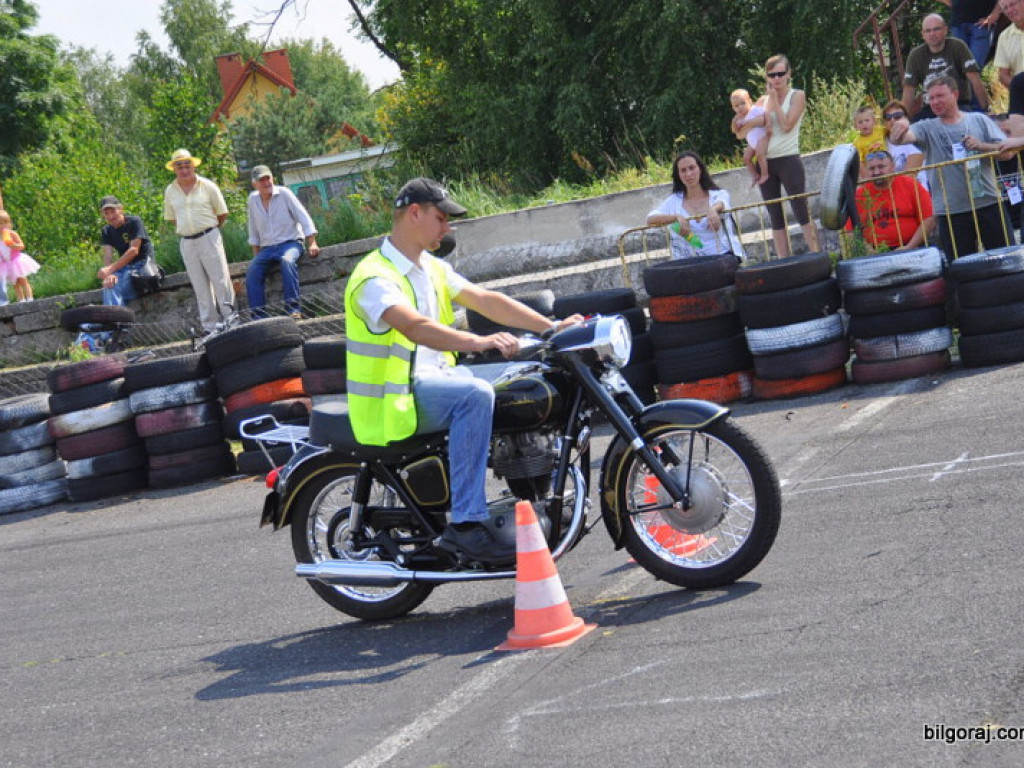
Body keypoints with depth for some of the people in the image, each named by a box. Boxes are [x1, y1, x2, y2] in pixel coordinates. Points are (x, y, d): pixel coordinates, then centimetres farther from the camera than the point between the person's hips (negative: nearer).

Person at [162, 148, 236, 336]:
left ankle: (229, 318, 1)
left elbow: (222, 214, 5)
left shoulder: (208, 186, -1)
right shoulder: (170, 191, 7)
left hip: (209, 238, -3)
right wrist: (186, 229, 10)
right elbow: (171, 218, 18)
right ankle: (210, 326, 7)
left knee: (220, 279, -5)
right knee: (200, 285, 4)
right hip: (186, 242, 3)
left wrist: (208, 229, 9)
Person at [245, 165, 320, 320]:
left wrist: (312, 243, -14)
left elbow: (304, 218, -6)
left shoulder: (284, 193, -6)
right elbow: (253, 232, 15)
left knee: (287, 261, -37)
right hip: (267, 248, 4)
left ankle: (293, 308, -39)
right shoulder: (253, 199, 6)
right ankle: (259, 315, -21)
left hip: (290, 242, -4)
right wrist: (256, 255, 12)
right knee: (252, 271, -22)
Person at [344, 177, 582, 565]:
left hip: (435, 377, 9)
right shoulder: (374, 276, -15)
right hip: (394, 396, -9)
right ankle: (465, 525, -31)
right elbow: (415, 328, -32)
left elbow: (485, 300, 7)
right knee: (475, 395, -32)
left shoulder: (433, 269, 15)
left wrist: (552, 327, -4)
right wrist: (479, 342, -45)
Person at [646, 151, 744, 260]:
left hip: (723, 254, -1)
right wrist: (676, 217, -23)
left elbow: (720, 203, -17)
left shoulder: (719, 195, 9)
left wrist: (713, 210, -43)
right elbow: (650, 220, -3)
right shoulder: (673, 201, 12)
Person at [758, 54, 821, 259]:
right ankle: (783, 261, 6)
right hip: (766, 162, 5)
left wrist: (775, 100, -6)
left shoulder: (797, 96, 2)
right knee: (775, 217, 4)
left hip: (788, 159, -5)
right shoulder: (764, 101, 13)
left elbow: (787, 125, -11)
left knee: (801, 212, -8)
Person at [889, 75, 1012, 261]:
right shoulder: (927, 128, 4)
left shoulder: (980, 121, 6)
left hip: (988, 203, 0)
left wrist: (981, 146, -14)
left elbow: (1007, 152, 3)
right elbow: (902, 137, -16)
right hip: (951, 212, 0)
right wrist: (899, 132, -39)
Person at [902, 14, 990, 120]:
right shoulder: (916, 55, 4)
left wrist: (985, 110, -12)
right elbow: (909, 91, 2)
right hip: (930, 108, 2)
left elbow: (975, 80, -8)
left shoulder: (957, 47, -4)